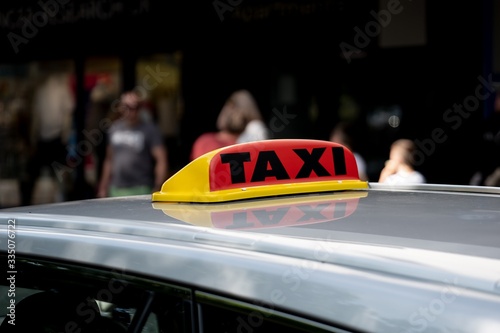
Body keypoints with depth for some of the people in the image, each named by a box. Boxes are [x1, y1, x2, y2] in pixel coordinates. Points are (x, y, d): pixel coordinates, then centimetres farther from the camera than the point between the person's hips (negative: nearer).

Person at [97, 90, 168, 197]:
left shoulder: (150, 129, -4)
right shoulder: (114, 128, 12)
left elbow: (161, 160, -9)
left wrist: (157, 188, -18)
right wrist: (103, 187, 17)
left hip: (141, 191, -4)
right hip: (115, 191, 5)